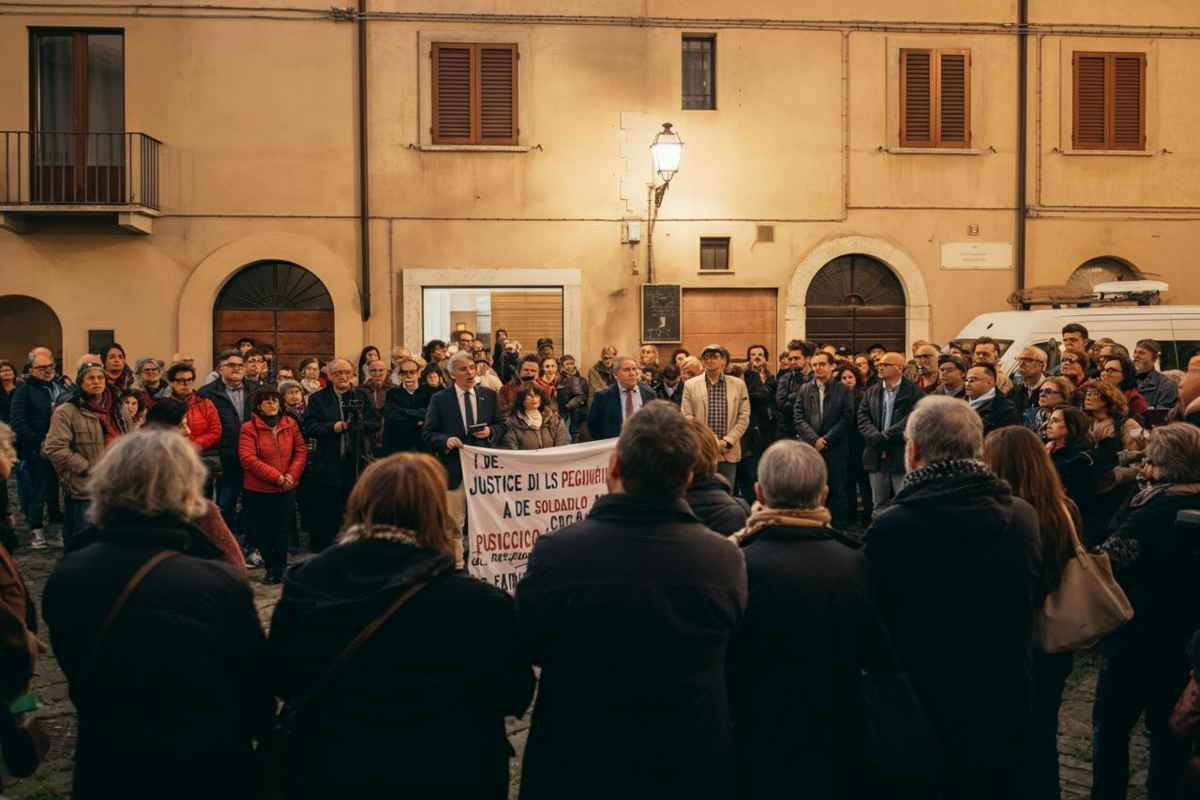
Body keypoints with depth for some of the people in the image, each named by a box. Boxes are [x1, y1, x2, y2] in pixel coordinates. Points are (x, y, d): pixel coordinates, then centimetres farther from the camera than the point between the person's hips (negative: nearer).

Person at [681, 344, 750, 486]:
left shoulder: (738, 384, 7)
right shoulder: (690, 385, 5)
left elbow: (744, 417, 4)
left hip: (728, 453, 1)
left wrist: (727, 441, -6)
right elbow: (687, 417, 1)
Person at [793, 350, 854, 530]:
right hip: (809, 449, 2)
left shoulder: (843, 390, 3)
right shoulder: (804, 390, 11)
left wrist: (826, 440, -10)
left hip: (835, 449, -2)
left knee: (837, 492, 0)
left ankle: (839, 528, 6)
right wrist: (814, 439, -9)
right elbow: (799, 418, 4)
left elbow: (846, 418, -4)